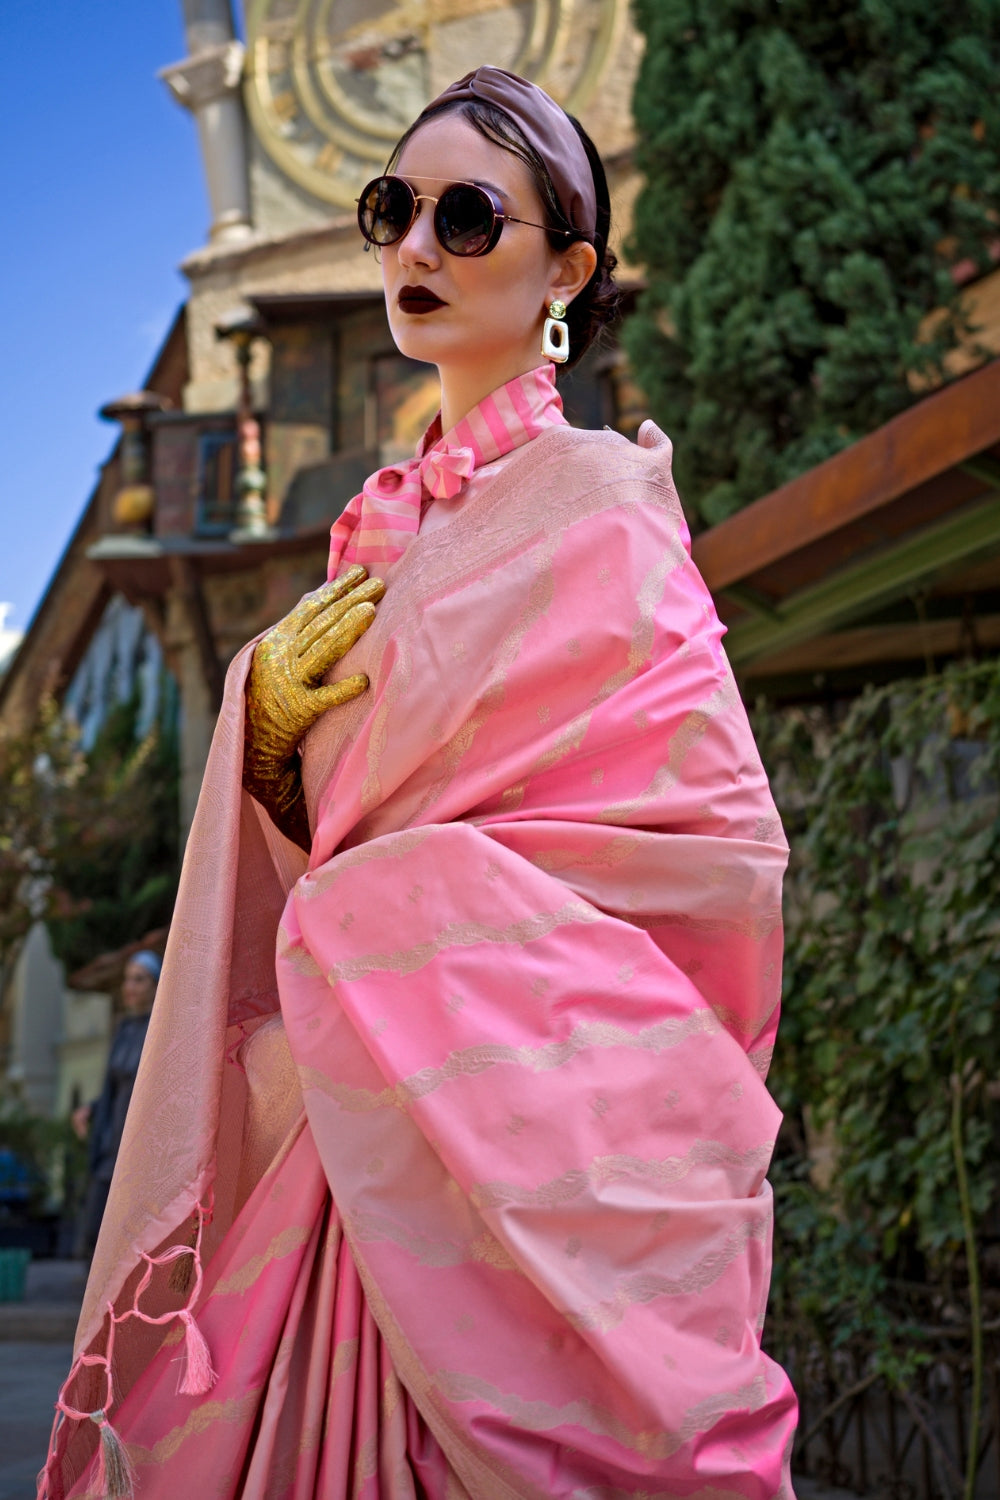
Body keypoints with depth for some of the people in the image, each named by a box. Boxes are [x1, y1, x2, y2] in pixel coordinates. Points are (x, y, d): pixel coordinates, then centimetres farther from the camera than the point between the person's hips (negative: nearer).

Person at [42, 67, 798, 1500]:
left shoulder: (593, 495, -4)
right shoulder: (391, 522, 16)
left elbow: (723, 839, -13)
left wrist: (413, 899, -10)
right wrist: (269, 707, -2)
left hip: (523, 1107, -6)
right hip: (367, 1111, 6)